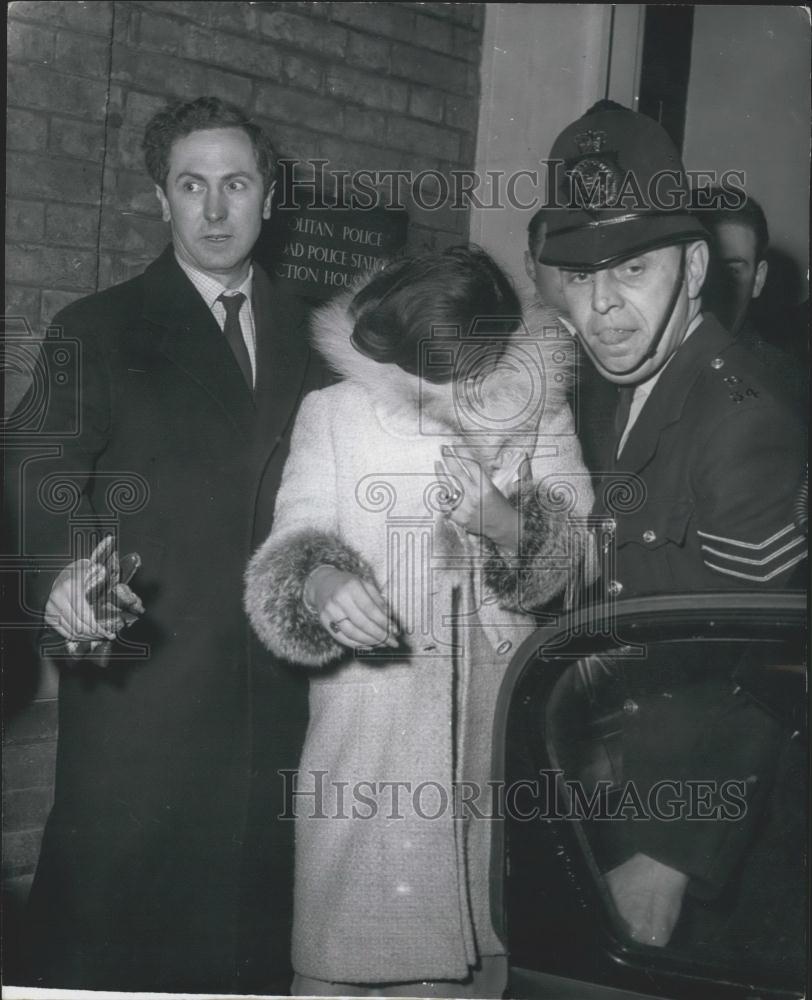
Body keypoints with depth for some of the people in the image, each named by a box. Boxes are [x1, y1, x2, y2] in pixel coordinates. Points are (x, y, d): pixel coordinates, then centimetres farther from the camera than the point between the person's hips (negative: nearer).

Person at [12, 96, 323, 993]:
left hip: (273, 688, 4)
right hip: (141, 685, -3)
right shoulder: (98, 330, 1)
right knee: (106, 924, 2)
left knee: (252, 923, 10)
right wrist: (66, 574, -29)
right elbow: (50, 482, -10)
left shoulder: (305, 335, 13)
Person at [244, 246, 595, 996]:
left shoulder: (541, 411, 5)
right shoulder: (333, 413, 0)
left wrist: (504, 521, -20)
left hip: (500, 730, 2)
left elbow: (572, 559, 2)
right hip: (365, 737, -1)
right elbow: (292, 545, -7)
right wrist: (319, 580, -30)